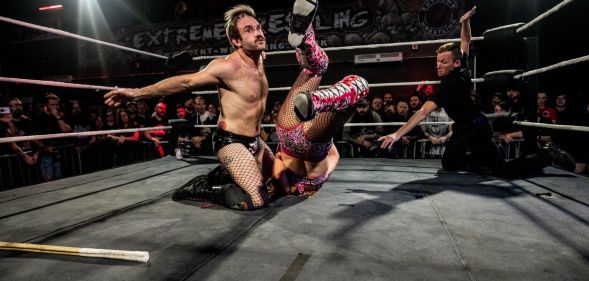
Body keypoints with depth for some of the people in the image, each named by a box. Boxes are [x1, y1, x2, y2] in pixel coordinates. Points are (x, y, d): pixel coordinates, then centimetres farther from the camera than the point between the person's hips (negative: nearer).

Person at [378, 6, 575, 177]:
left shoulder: (449, 85, -29)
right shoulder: (461, 71, -4)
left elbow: (424, 112, -38)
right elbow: (465, 43, 13)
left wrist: (398, 134, -42)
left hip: (475, 130, -9)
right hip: (466, 128, 9)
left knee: (504, 170, -4)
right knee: (448, 164, 15)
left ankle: (547, 156, 10)